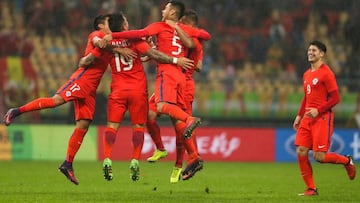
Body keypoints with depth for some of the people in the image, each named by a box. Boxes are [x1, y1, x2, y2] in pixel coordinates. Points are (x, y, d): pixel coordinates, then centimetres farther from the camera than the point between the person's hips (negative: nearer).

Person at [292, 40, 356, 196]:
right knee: (301, 152, -3)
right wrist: (299, 115, 17)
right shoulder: (307, 74, 16)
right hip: (308, 118, 8)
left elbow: (335, 98, -12)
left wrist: (318, 110, -20)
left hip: (322, 118, -8)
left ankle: (347, 161, 16)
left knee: (319, 156, -11)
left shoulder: (326, 73, -9)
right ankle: (311, 188, 6)